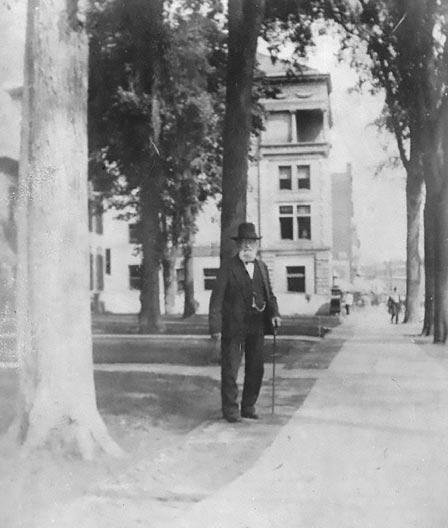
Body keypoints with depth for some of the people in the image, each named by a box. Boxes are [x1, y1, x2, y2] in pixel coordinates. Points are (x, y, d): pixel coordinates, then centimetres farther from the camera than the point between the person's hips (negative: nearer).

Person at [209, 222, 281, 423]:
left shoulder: (262, 267, 13)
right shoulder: (228, 268, -4)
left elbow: (269, 295, 18)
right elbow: (216, 298, -7)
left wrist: (274, 314, -1)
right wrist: (215, 327, -14)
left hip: (256, 326, 5)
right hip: (233, 327, -5)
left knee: (256, 369, 9)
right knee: (230, 369, -1)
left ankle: (249, 407, 22)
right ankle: (230, 409, 10)